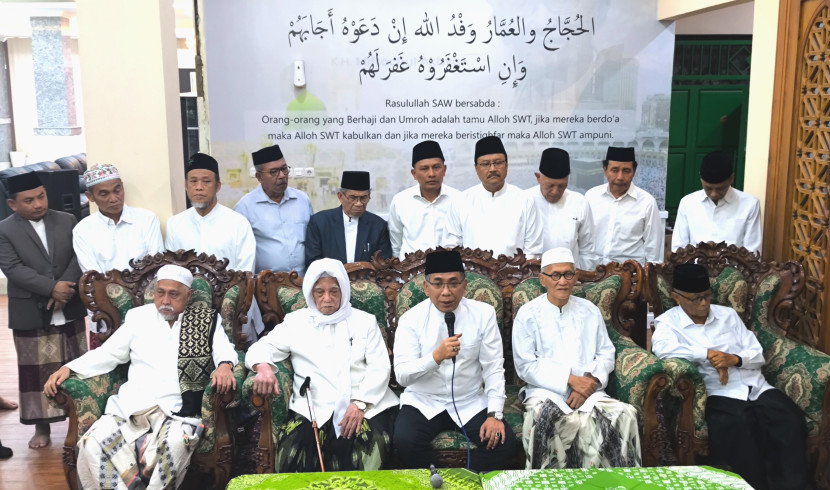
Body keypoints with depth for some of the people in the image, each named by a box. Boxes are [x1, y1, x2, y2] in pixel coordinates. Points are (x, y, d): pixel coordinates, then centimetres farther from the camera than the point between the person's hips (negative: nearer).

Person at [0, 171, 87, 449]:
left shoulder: (67, 221, 4)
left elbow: (79, 258, -2)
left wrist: (65, 290, -15)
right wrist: (52, 288, -21)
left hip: (70, 311, 2)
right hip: (30, 315, -2)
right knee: (37, 372, 6)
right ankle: (42, 426, 18)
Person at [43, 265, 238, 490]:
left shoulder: (208, 320, 12)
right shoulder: (139, 317, 18)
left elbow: (225, 351, 1)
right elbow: (107, 353, 19)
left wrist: (224, 365, -23)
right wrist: (69, 368, 5)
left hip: (177, 410, -3)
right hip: (131, 408, 3)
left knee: (175, 443, -34)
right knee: (91, 445, -23)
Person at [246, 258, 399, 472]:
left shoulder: (364, 321, 16)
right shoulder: (296, 321, 18)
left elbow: (380, 367, 8)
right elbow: (261, 348, 14)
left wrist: (360, 403, -9)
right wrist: (262, 366, -12)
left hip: (365, 404, 0)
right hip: (312, 408, 0)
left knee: (373, 443, -30)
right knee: (291, 446, -29)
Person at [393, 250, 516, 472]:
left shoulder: (483, 314, -3)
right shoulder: (411, 319, -8)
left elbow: (494, 368, -3)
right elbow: (402, 375, -15)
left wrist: (495, 414, -13)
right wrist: (437, 356, -31)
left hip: (471, 403, 2)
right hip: (424, 402, -1)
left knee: (504, 441, -21)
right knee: (404, 440, -29)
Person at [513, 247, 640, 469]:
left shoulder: (590, 311, 15)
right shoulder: (528, 315, 3)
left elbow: (606, 354, 11)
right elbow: (525, 366, -4)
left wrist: (591, 380, -10)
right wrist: (571, 379, -12)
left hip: (588, 391, 3)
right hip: (546, 391, -3)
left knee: (624, 416, -25)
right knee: (542, 417, -35)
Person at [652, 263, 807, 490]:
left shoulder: (728, 314, 17)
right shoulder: (668, 322, 3)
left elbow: (758, 355, 14)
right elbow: (663, 349, -22)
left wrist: (734, 359, -9)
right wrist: (710, 355, -17)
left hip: (757, 387, 4)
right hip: (718, 394, -4)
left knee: (790, 419, -25)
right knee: (738, 426, -35)